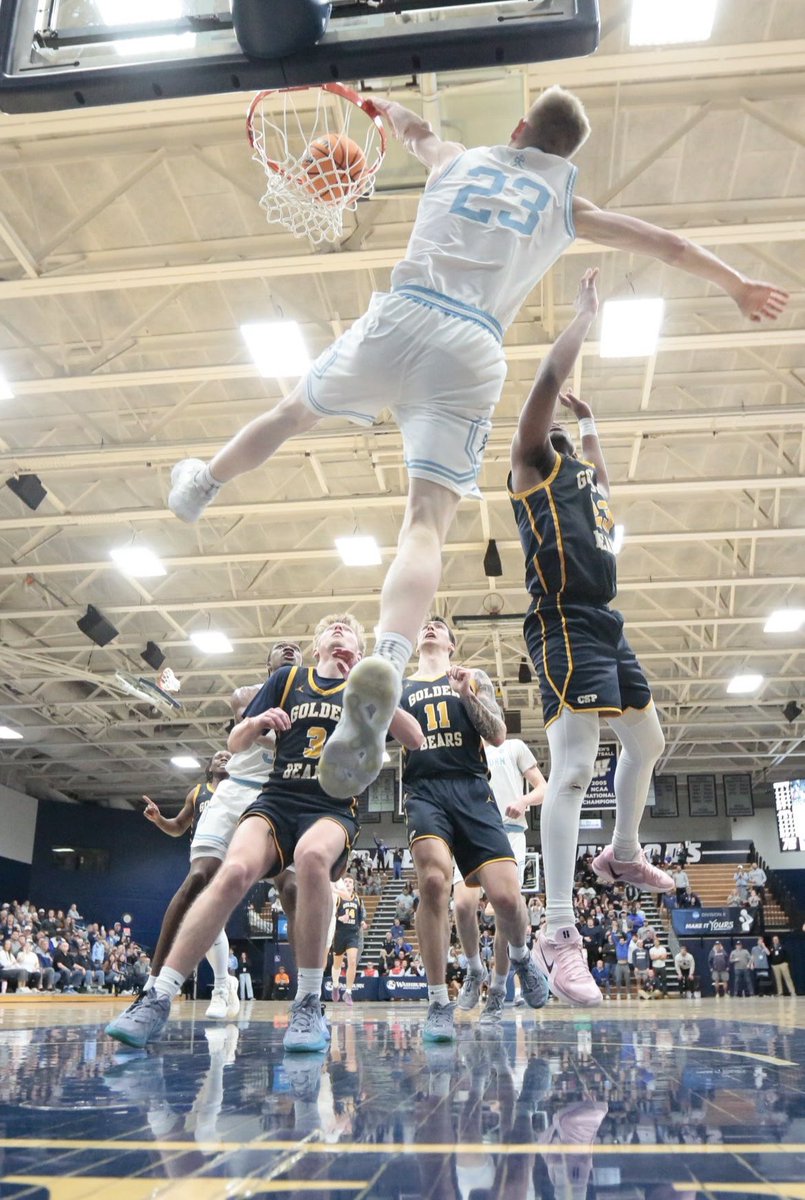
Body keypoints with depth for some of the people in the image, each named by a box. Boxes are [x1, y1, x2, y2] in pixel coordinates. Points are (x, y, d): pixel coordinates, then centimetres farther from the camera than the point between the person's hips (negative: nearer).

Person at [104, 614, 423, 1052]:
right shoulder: (287, 679, 16)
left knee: (312, 856, -37)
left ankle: (309, 1005, -27)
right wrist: (258, 721, -6)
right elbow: (234, 744, 17)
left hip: (335, 808, -1)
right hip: (277, 800, 1)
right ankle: (157, 999, -22)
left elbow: (415, 738, 0)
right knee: (234, 871, -29)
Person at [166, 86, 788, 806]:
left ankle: (201, 489, 45)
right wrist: (737, 287, 39)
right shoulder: (567, 204, 21)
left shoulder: (461, 160, 24)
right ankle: (386, 668, -38)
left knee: (295, 412, 27)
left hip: (398, 319, 2)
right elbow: (669, 245, 26)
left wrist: (392, 112, 69)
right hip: (473, 354, -2)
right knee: (427, 524, -15)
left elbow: (417, 133, 47)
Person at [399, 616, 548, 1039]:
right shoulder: (398, 688, 21)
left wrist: (468, 696, -8)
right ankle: (439, 1004, -14)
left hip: (472, 790, 0)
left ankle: (519, 956, 26)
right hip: (424, 791, 0)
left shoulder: (473, 679, 19)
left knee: (506, 896, -12)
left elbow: (498, 736, 7)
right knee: (434, 879, -28)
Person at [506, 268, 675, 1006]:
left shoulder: (582, 470, 22)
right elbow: (548, 380, -13)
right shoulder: (534, 462, 0)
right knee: (574, 768, -18)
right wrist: (586, 313, -2)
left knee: (647, 743, 21)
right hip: (566, 628, -10)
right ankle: (559, 932, -17)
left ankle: (623, 856, 42)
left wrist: (591, 424, 37)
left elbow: (604, 485, 47)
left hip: (607, 625, 10)